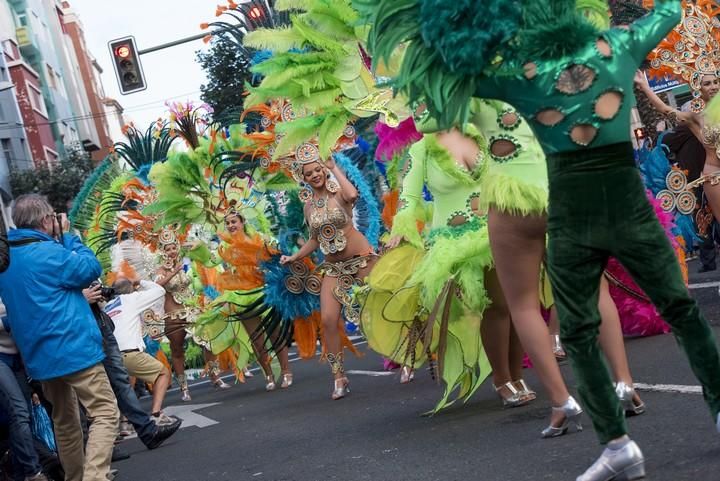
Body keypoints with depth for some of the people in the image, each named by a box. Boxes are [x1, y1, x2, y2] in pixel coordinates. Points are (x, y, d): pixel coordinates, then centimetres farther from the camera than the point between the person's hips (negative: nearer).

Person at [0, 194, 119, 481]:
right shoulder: (48, 252, -14)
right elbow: (91, 269, -5)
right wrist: (67, 236, 2)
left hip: (39, 356, 8)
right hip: (73, 348, -8)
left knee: (65, 420, 19)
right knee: (106, 414, -6)